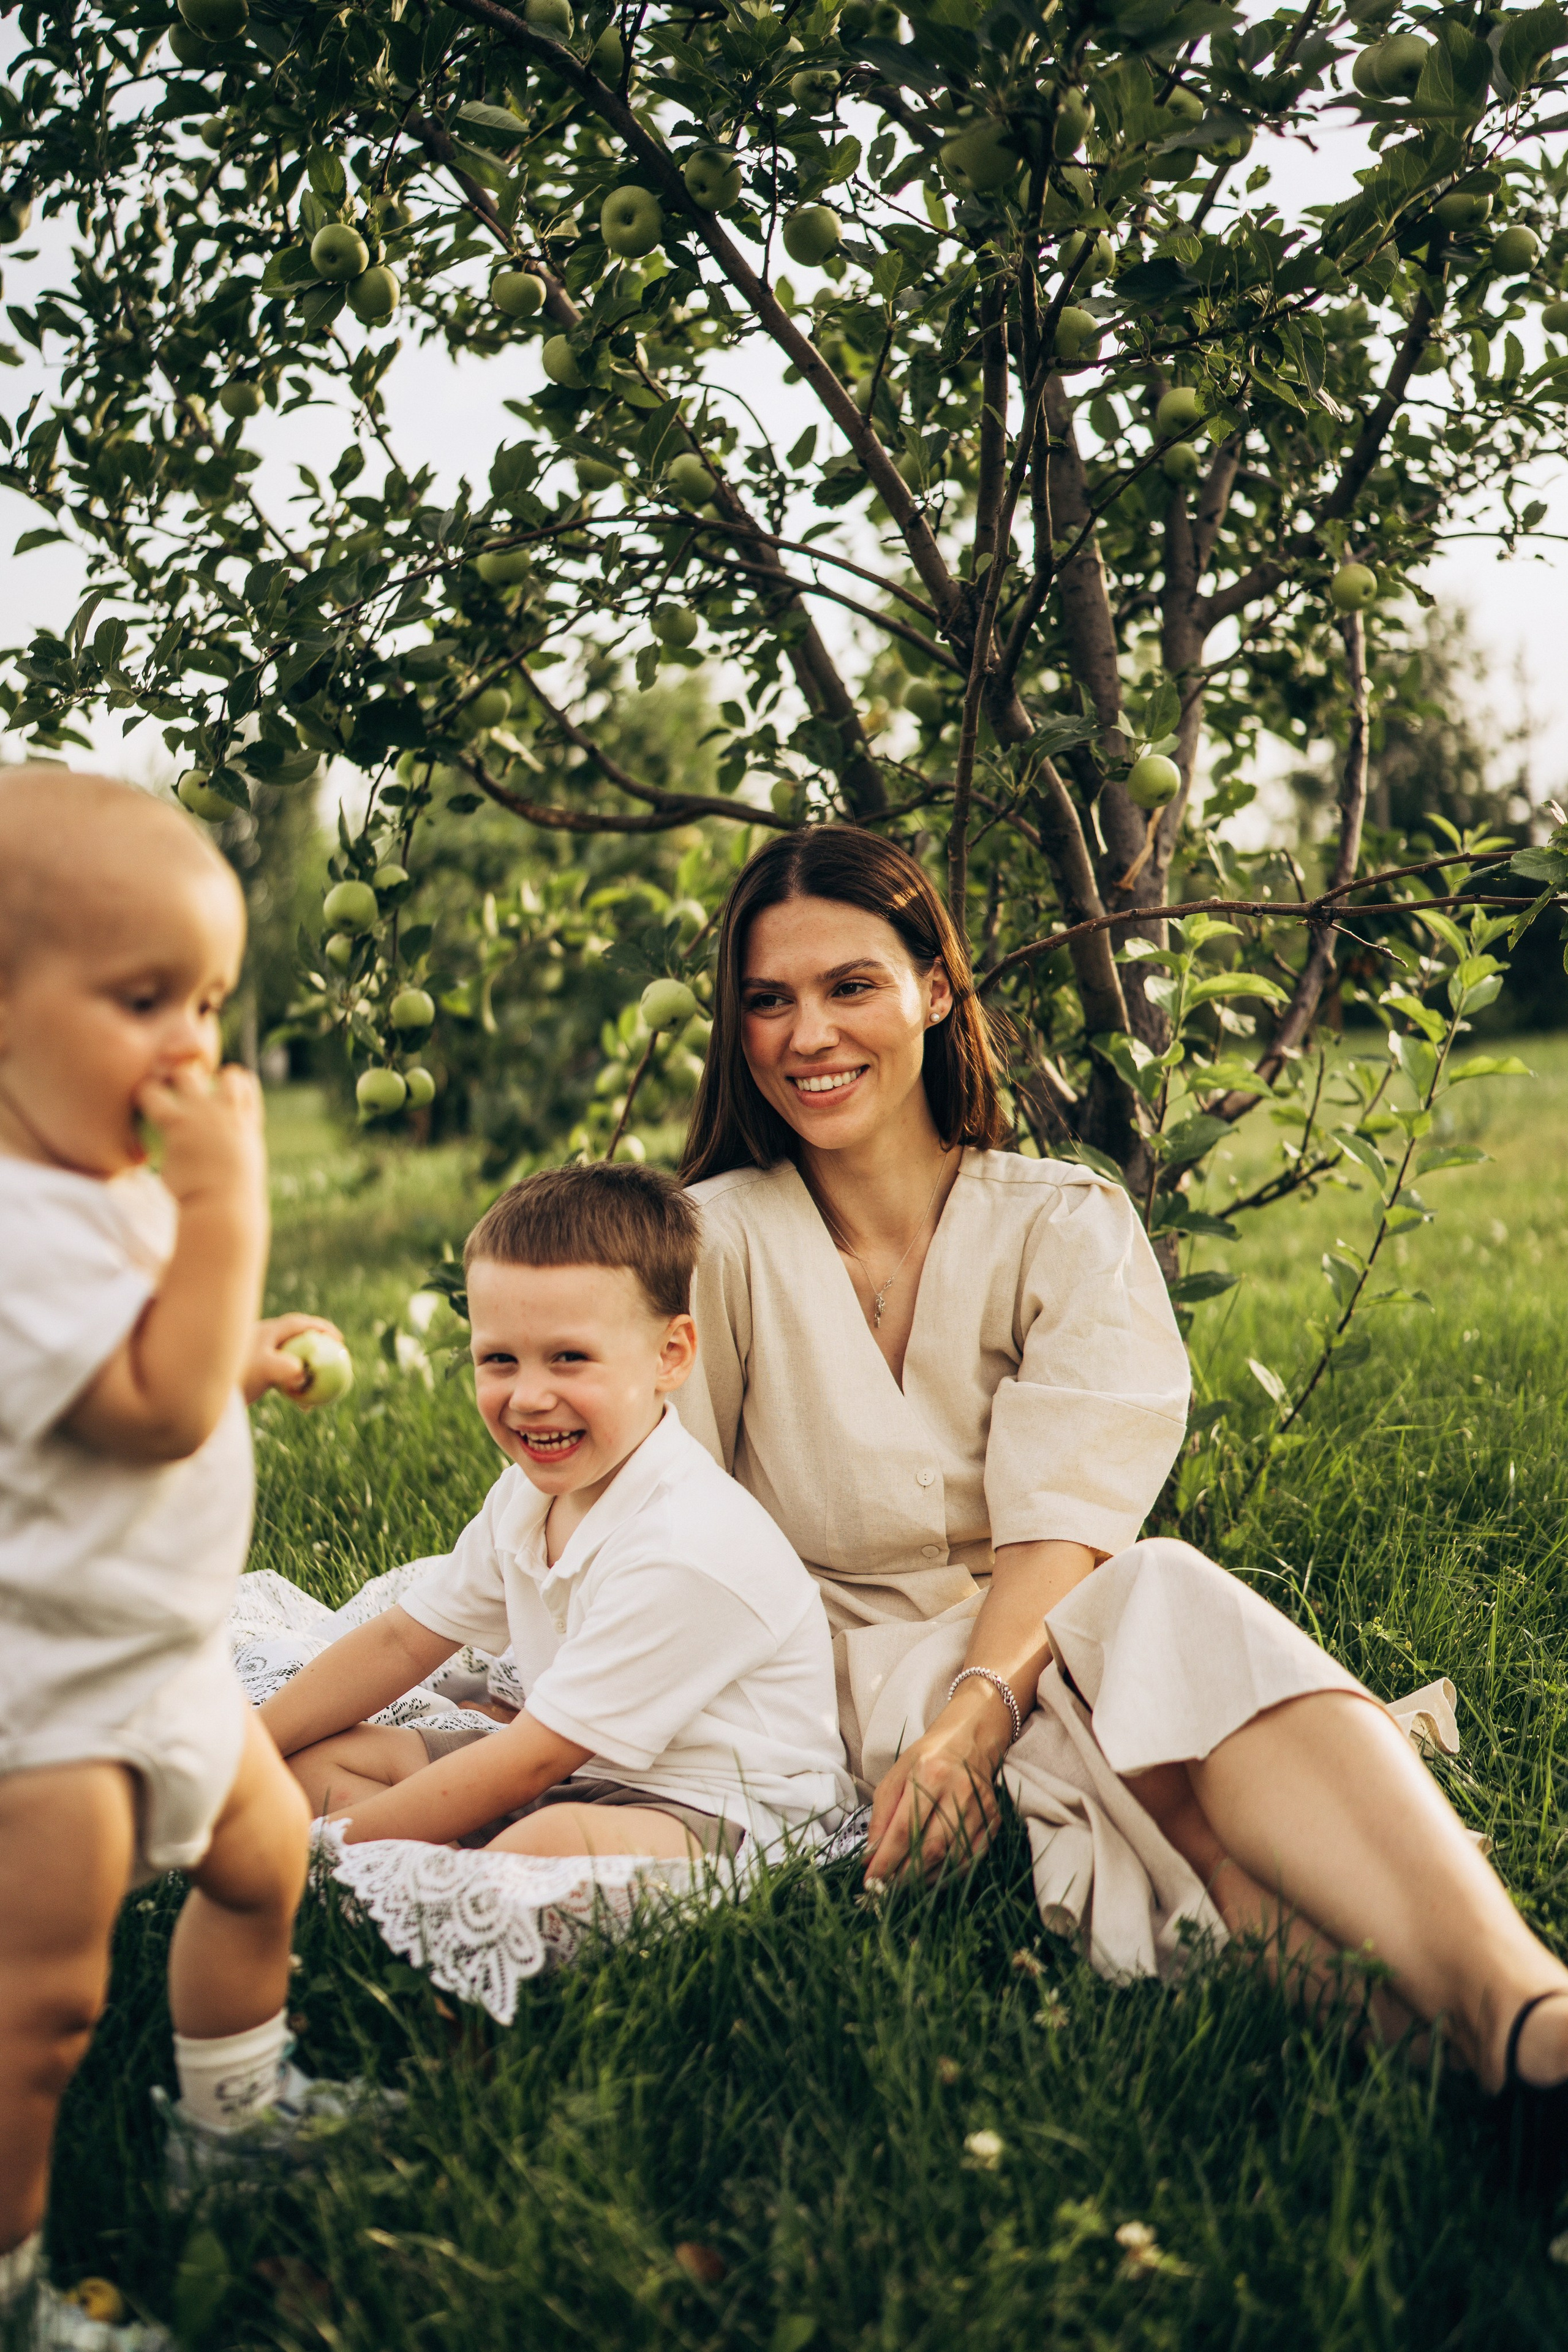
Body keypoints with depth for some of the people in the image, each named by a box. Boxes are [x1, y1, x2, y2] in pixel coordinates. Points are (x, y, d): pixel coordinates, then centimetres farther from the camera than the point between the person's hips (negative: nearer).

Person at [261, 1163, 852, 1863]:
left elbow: (533, 1762, -23)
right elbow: (403, 1642, 12)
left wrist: (338, 1843, -17)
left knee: (553, 1843, -41)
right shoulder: (528, 1494, 1)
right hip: (578, 1774, 9)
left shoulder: (685, 1551, -27)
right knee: (313, 1756, 8)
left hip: (722, 1815, -9)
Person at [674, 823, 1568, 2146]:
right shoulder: (715, 1243, 4)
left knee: (1172, 1602, -36)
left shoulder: (1067, 1227, 3)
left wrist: (974, 1715, -28)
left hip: (1035, 1645, 1)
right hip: (818, 1675, 0)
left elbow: (1066, 1524, -9)